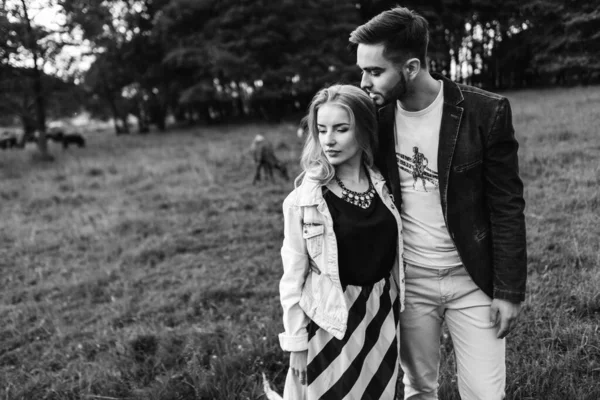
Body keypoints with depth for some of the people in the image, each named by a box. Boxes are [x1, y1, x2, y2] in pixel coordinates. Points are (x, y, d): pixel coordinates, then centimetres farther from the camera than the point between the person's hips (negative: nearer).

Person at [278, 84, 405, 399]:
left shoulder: (383, 187, -2)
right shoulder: (304, 199, -14)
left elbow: (392, 254, 8)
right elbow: (293, 278, -10)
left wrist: (394, 308, 8)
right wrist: (297, 343, -8)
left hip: (381, 315, 4)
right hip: (331, 320, -4)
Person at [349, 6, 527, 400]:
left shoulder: (486, 112, -14)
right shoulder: (376, 115, -5)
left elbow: (507, 206, -8)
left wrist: (510, 290, -8)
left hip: (472, 279, -2)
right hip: (407, 280, 2)